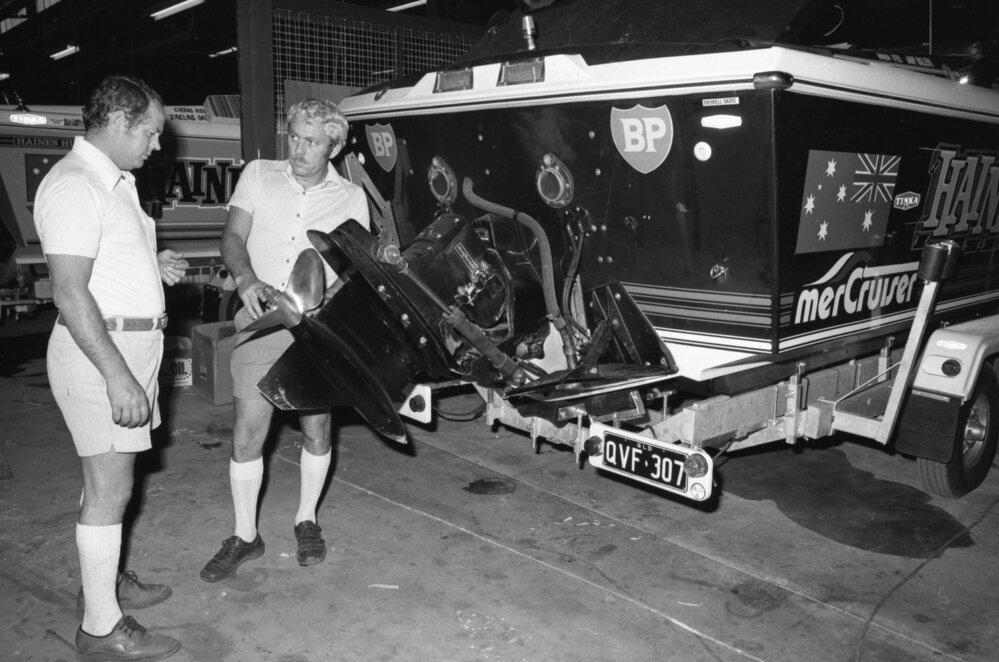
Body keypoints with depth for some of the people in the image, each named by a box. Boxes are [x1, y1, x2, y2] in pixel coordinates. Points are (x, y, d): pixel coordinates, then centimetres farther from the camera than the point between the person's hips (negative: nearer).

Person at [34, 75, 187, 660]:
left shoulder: (115, 182, 16)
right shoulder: (75, 185, -16)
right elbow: (70, 291, -22)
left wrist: (154, 266, 8)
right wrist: (116, 374, -25)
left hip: (130, 343, 10)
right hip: (100, 349, -10)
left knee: (110, 478, 18)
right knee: (110, 489, -4)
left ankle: (104, 581, 33)